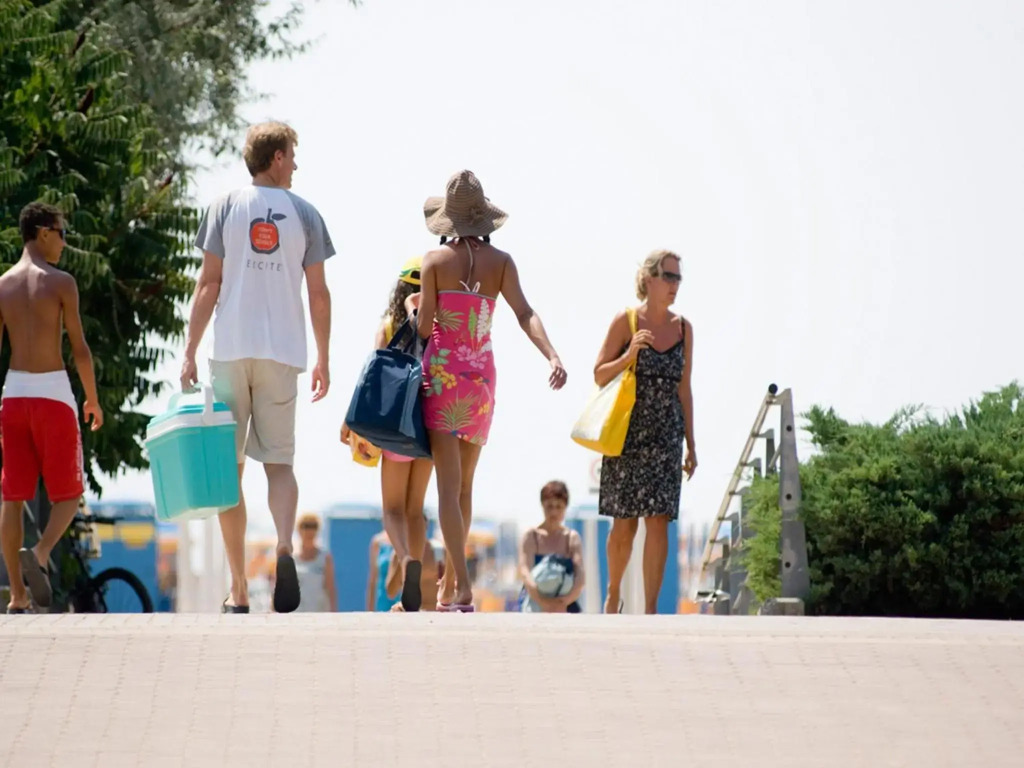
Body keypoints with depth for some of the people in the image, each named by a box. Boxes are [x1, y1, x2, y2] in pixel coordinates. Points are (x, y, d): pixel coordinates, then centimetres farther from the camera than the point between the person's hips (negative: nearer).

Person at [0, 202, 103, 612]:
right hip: (53, 392, -4)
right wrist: (93, 398, 6)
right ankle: (39, 554, -22)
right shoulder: (61, 282, -6)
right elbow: (79, 347, -7)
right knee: (67, 493, 6)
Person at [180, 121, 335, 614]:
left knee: (230, 467, 5)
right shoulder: (304, 214, 5)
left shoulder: (225, 208, 3)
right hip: (283, 351, 0)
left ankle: (238, 591, 4)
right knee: (279, 462, 6)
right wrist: (323, 360, 12)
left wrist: (189, 352, 0)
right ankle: (285, 545, -25)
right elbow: (318, 294, 5)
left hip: (231, 350, 0)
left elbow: (208, 284, -2)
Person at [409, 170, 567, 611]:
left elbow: (424, 328, -6)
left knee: (449, 483, -7)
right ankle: (449, 586, 26)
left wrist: (414, 306, 15)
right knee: (464, 483, 16)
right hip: (482, 376, 3)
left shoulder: (435, 261, -6)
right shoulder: (501, 262, 2)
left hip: (442, 372, -3)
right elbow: (525, 315, -11)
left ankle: (462, 586, -20)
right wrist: (552, 357, -18)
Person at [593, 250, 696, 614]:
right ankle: (613, 594, 29)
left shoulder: (683, 328, 7)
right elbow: (600, 375, 0)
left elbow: (684, 388, 11)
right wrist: (629, 356, -19)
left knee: (658, 522, -7)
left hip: (666, 436, 2)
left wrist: (691, 444, 10)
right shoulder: (626, 321, -3)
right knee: (625, 525, 5)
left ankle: (650, 609, -7)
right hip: (628, 433, -2)